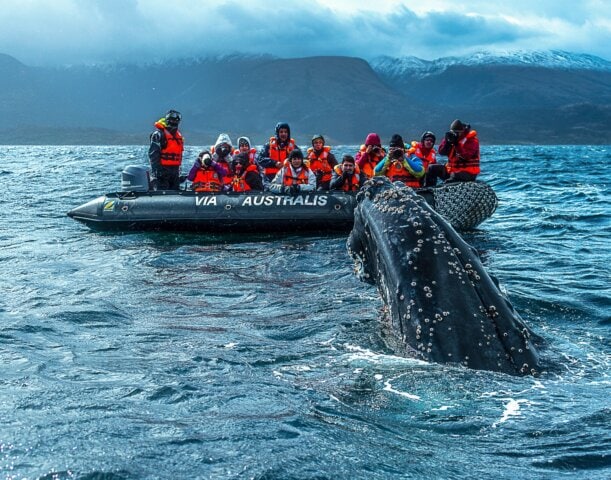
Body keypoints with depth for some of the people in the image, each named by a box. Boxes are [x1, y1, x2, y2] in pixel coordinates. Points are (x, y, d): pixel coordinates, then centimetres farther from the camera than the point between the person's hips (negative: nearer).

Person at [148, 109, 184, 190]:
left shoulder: (179, 135, 17)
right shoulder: (158, 134, -8)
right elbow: (153, 154, -14)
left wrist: (179, 170, 21)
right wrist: (156, 170, -22)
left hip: (175, 171, 8)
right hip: (162, 170, -8)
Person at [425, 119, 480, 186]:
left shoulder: (472, 140, -10)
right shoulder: (453, 137, 10)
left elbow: (466, 156, -24)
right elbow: (441, 152, 6)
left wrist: (456, 144, -25)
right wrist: (447, 140, -9)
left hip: (468, 173, -8)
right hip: (452, 169, 8)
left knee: (454, 176, -40)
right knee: (432, 169, 1)